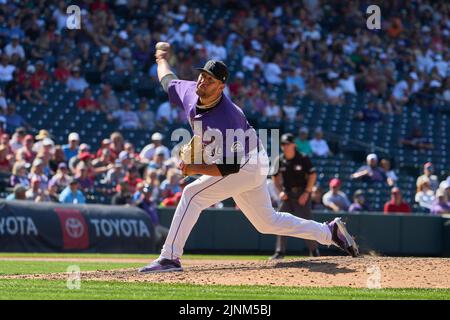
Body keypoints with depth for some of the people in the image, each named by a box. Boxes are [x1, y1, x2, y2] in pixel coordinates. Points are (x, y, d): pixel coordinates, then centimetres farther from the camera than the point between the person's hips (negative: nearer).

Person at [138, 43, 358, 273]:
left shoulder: (227, 118, -33)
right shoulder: (189, 92, -10)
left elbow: (231, 166, -32)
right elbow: (167, 80, 15)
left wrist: (195, 169, -37)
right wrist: (162, 59, 31)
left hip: (247, 165, -9)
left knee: (193, 194, -20)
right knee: (267, 222, 18)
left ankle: (170, 257, -19)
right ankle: (329, 232, 28)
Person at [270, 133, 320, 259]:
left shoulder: (303, 159, -10)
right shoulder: (280, 160, 1)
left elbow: (313, 175, -7)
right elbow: (275, 177, 13)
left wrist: (306, 193, -12)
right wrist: (280, 191, 0)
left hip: (302, 193, -4)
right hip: (287, 194, 4)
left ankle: (314, 250, 8)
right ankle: (280, 251, 2)